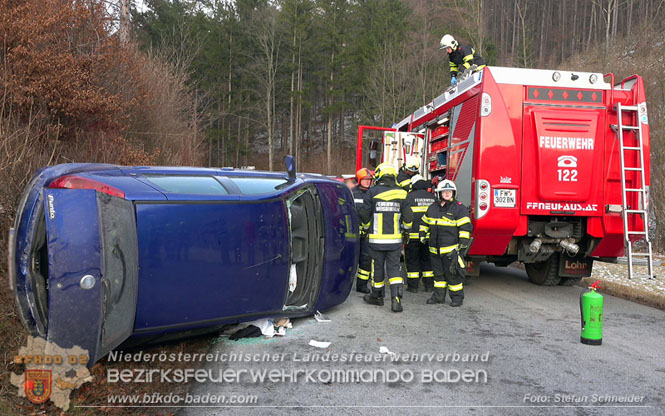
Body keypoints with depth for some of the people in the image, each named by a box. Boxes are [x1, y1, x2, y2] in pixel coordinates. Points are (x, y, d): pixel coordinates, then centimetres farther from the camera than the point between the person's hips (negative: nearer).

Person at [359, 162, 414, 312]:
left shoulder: (372, 192, -5)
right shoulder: (401, 194, 0)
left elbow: (364, 215, 0)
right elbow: (408, 216, 2)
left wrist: (367, 228, 19)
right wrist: (406, 229, 22)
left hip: (376, 239, -1)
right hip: (395, 239, 1)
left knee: (377, 267, 12)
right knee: (394, 268, 6)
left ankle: (377, 296, 27)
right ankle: (396, 298, -7)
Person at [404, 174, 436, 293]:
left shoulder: (410, 197, -5)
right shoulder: (432, 197, 10)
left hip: (413, 235, -4)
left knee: (412, 260, 5)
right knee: (427, 259, 14)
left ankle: (413, 286, 6)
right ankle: (429, 285, 15)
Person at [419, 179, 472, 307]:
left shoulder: (459, 208, -5)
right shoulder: (433, 208, 12)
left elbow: (465, 227, -8)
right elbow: (424, 223, 24)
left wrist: (463, 243, -14)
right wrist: (423, 236, 16)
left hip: (452, 250, -5)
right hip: (435, 250, 6)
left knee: (453, 273, -2)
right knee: (438, 273, 12)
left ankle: (457, 297, 9)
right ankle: (438, 296, 22)